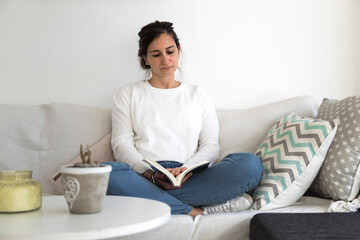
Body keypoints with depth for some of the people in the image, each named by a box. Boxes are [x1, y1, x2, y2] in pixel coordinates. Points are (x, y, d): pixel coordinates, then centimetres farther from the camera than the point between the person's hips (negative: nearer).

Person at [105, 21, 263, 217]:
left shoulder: (198, 95, 24)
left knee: (251, 163, -26)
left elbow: (211, 145, 13)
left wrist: (188, 168, -11)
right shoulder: (128, 94, 20)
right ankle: (195, 211, -33)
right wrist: (151, 174, -13)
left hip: (189, 179, 2)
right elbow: (122, 144, 7)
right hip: (143, 176, -1)